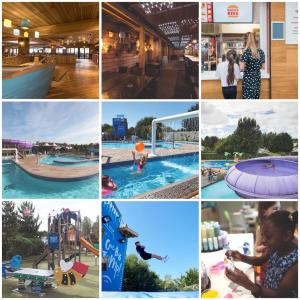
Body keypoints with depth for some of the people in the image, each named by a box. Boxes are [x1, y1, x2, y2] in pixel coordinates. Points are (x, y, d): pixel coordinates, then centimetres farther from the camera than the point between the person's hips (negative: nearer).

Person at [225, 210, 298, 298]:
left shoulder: (296, 261, -28)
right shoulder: (277, 248, -6)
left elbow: (280, 295, -26)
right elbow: (259, 261, 13)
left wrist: (248, 285, -37)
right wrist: (241, 257, -7)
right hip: (266, 293, 6)